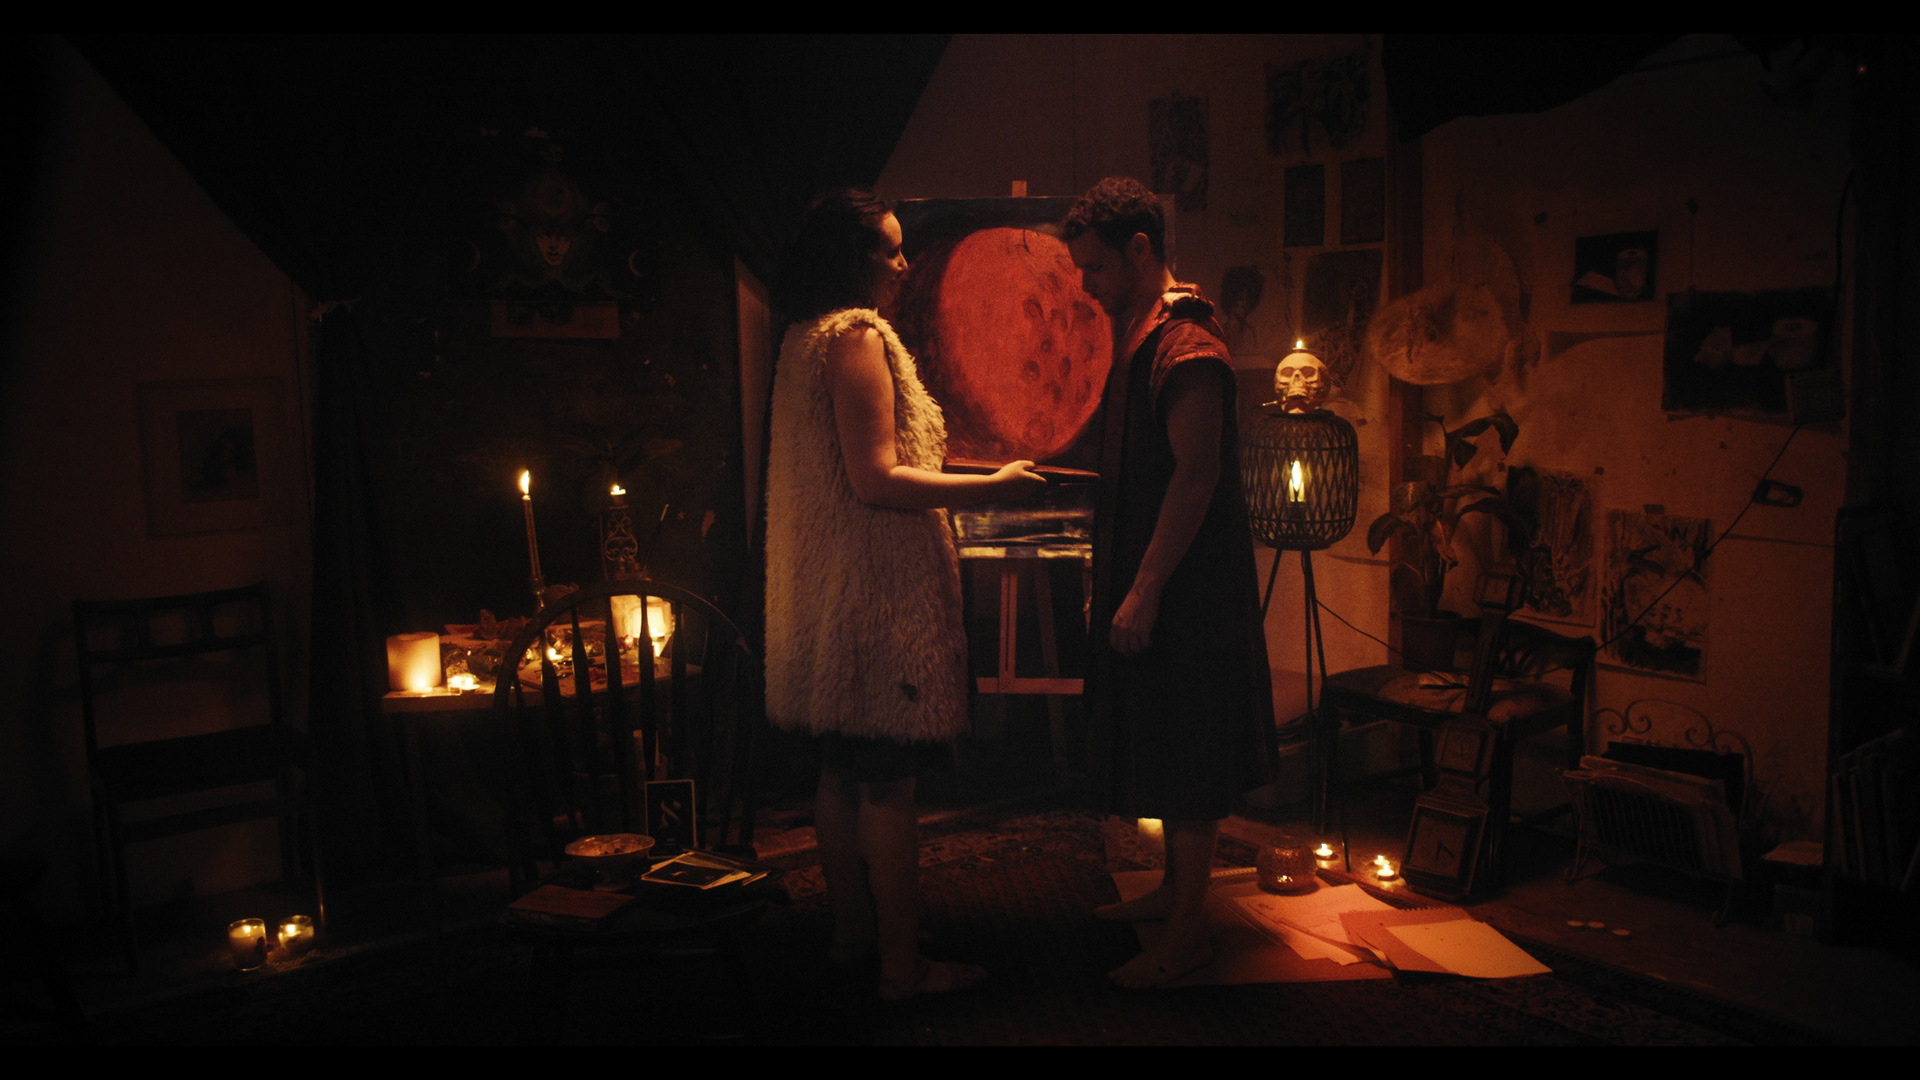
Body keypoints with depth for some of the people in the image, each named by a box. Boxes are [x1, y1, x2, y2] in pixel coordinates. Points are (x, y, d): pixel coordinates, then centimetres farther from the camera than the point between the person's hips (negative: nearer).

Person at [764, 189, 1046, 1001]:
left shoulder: (804, 339, 16)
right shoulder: (857, 336, -14)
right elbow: (877, 483, -21)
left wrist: (924, 439, 30)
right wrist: (992, 487, -17)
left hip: (828, 588, 10)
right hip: (878, 591, -10)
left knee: (843, 771, 16)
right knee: (889, 782, -4)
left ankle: (851, 931, 27)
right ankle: (902, 966, 4)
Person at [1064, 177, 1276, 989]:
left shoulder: (1187, 345, -18)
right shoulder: (1137, 336, 13)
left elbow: (1197, 475, -23)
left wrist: (1143, 592, -23)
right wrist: (1116, 582, 19)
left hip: (1185, 589, -10)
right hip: (1145, 580, 10)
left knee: (1184, 758, -1)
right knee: (1159, 748, 19)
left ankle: (1189, 934, 10)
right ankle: (1174, 889, 33)